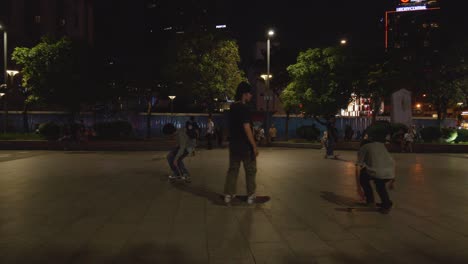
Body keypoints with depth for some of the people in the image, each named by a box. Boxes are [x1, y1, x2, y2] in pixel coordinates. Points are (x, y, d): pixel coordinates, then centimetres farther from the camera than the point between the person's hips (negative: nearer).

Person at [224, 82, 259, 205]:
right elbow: (247, 128, -23)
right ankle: (251, 196, 14)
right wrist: (254, 146, -19)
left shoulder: (232, 108, 9)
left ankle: (228, 195, 14)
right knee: (250, 171, 7)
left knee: (232, 170, 12)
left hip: (234, 145, 7)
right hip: (246, 146, -7)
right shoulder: (244, 108, -18)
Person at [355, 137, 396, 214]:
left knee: (361, 175, 27)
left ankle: (370, 200, 23)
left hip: (375, 172, -5)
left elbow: (358, 168, 12)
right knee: (380, 183, 37)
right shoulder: (381, 144, 34)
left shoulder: (363, 148, 21)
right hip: (390, 173, 5)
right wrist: (392, 179, 42)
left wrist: (359, 187, 17)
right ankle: (386, 204, 25)